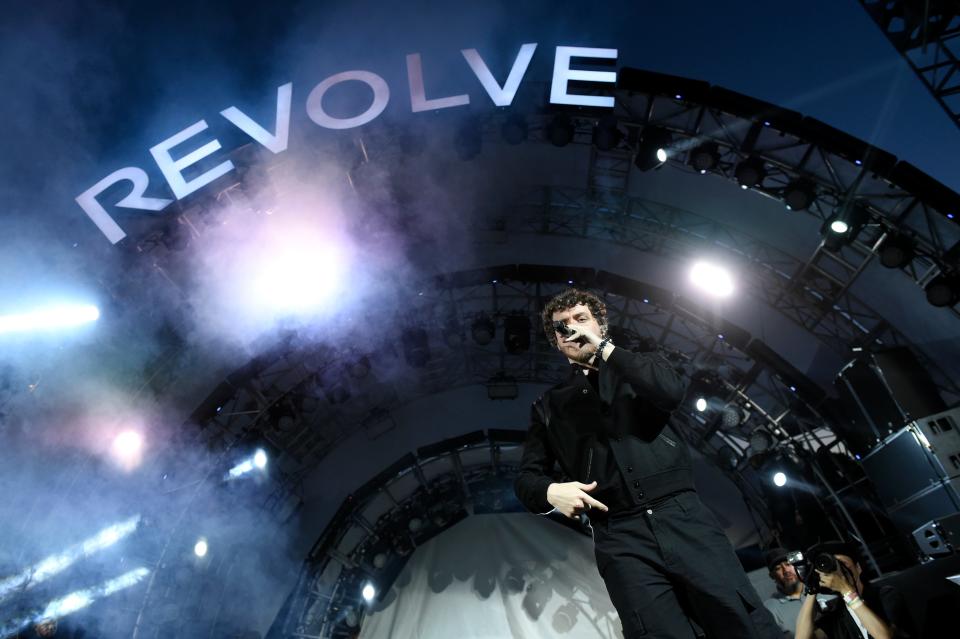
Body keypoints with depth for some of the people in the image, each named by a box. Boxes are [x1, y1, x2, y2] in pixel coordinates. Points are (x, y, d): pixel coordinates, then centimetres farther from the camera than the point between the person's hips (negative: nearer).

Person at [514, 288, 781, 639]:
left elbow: (670, 390, -7)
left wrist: (602, 346, -2)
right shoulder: (549, 406, 17)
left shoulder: (640, 367, 17)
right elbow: (527, 476, 13)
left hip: (683, 517, 0)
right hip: (620, 539, 0)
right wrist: (552, 490, -10)